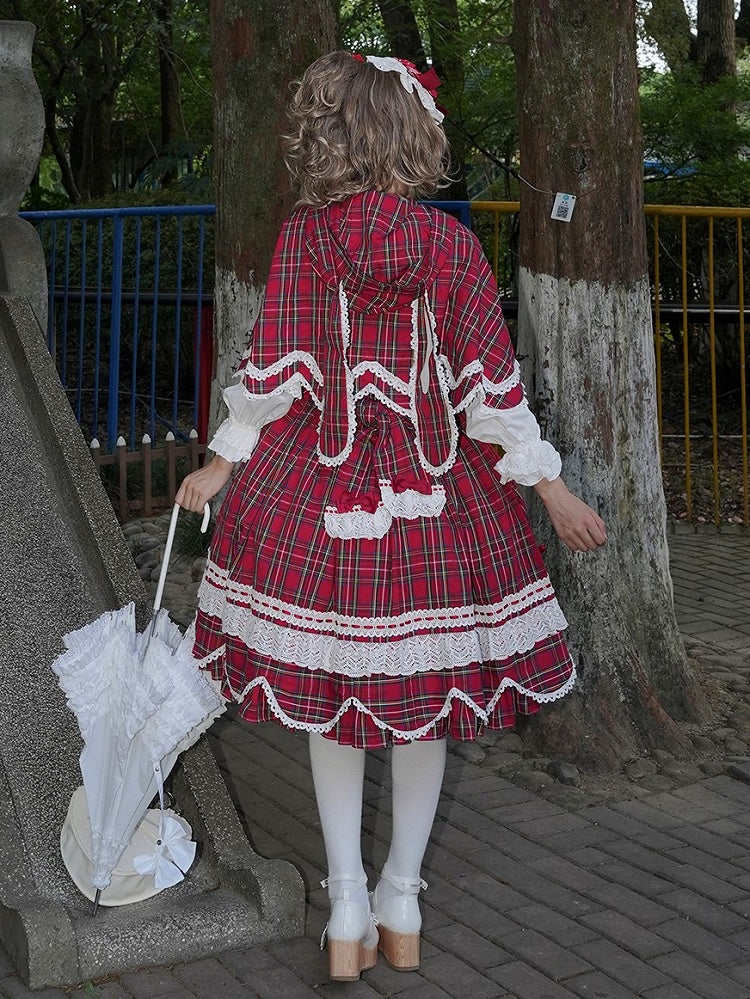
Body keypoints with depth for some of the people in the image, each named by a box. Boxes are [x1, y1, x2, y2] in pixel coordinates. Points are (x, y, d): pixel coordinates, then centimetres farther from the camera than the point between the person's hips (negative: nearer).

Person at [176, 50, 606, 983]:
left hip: (317, 486, 1)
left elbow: (270, 368, -3)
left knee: (330, 696, 13)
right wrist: (551, 488, -1)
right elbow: (490, 381, -9)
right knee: (424, 694, 14)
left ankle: (348, 913, 18)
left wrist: (222, 462, 11)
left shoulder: (301, 236, -5)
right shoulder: (449, 243, -9)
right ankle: (402, 904, 25)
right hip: (436, 492, -1)